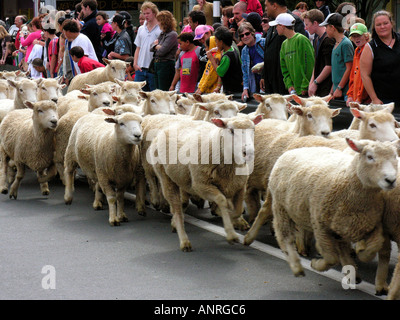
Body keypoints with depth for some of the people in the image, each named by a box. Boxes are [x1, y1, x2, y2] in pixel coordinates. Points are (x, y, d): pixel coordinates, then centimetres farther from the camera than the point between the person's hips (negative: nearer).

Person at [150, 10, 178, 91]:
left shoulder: (172, 35, -12)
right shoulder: (162, 34, 15)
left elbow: (162, 51, -19)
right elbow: (151, 48, 15)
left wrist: (156, 46, 2)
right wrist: (157, 46, -5)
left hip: (166, 65, -9)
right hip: (157, 64, 9)